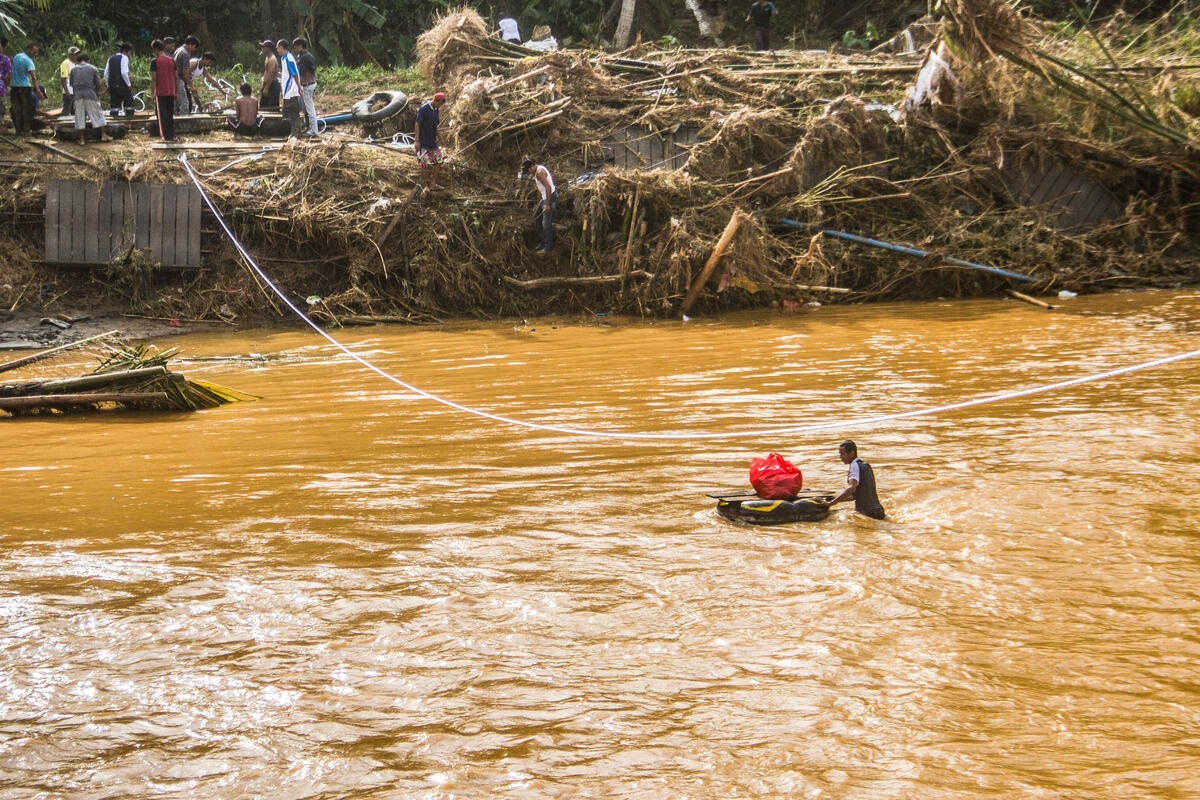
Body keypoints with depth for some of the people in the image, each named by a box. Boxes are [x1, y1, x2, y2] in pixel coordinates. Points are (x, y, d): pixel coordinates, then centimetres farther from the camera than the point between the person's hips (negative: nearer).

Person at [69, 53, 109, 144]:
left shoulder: (73, 69, 11)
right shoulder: (93, 69, 5)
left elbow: (72, 84, 11)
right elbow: (98, 85, 4)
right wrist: (97, 93, 20)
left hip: (78, 95, 2)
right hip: (90, 95, -2)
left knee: (80, 116, 5)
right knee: (97, 114, 7)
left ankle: (82, 139, 2)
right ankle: (103, 135, 7)